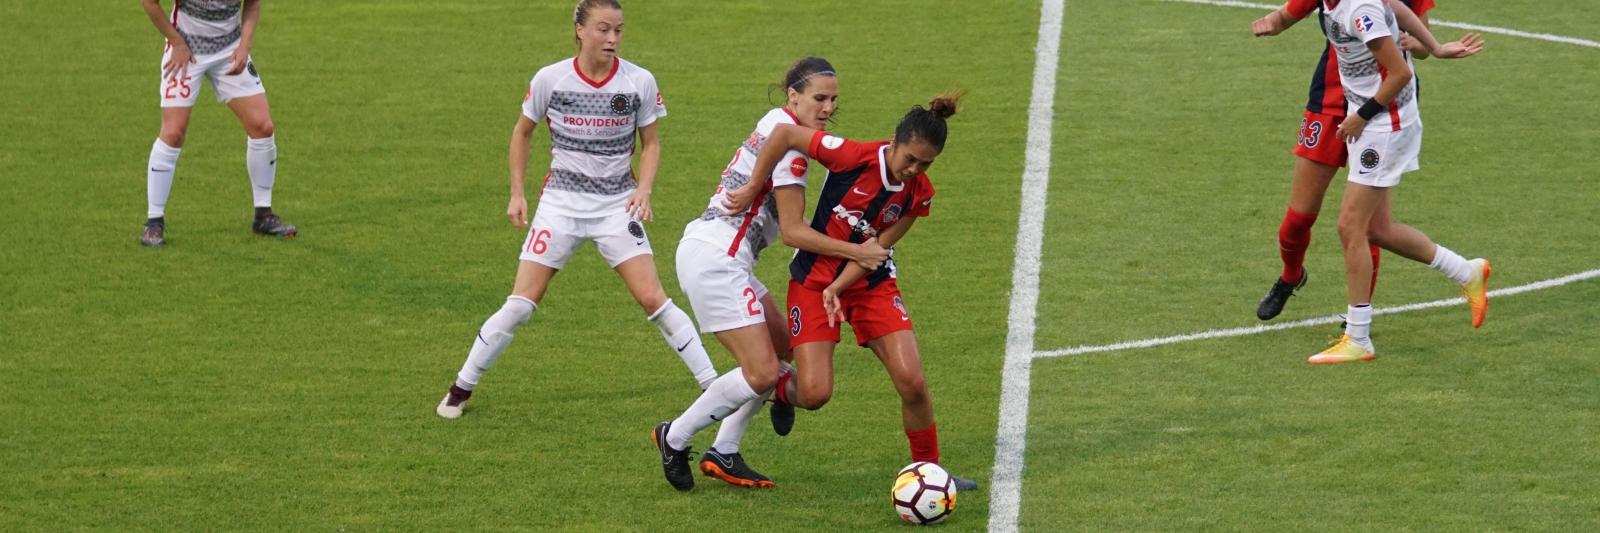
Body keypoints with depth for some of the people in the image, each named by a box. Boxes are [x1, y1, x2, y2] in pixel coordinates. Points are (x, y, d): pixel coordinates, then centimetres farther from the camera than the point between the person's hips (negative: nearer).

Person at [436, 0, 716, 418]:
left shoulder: (640, 82, -6)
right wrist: (516, 193, 4)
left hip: (617, 204, 0)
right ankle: (461, 388, 11)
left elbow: (650, 143, 6)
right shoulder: (550, 79, -8)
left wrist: (643, 190, -10)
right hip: (561, 203, 0)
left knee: (652, 298, -10)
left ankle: (712, 384, -2)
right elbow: (522, 132, 8)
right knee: (521, 303, -4)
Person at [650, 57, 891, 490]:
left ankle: (723, 453, 14)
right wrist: (855, 252, -14)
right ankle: (674, 438, 4)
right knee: (761, 373, -12)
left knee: (785, 346, 15)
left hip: (708, 253, 11)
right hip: (716, 259, -11)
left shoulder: (777, 123, 16)